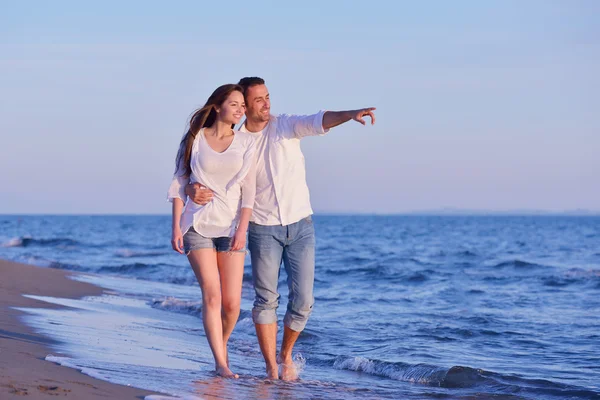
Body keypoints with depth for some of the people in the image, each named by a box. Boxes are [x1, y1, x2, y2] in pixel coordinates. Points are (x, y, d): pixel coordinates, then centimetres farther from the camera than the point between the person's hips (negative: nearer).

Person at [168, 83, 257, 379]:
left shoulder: (246, 143, 4)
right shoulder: (194, 140, 2)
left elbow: (249, 191, 1)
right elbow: (179, 185, 4)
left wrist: (242, 230, -8)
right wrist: (176, 227, -2)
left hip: (231, 227, 2)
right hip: (198, 225, -1)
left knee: (232, 302, -4)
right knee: (211, 295, -13)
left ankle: (221, 346, 24)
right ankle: (221, 364, -11)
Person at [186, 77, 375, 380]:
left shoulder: (286, 125, -3)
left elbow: (319, 122, -21)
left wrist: (351, 114, -42)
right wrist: (194, 190, -26)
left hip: (301, 225, 0)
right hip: (263, 230, 0)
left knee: (303, 301, -1)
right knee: (266, 299, 0)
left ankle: (286, 355, 22)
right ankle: (271, 367, 9)